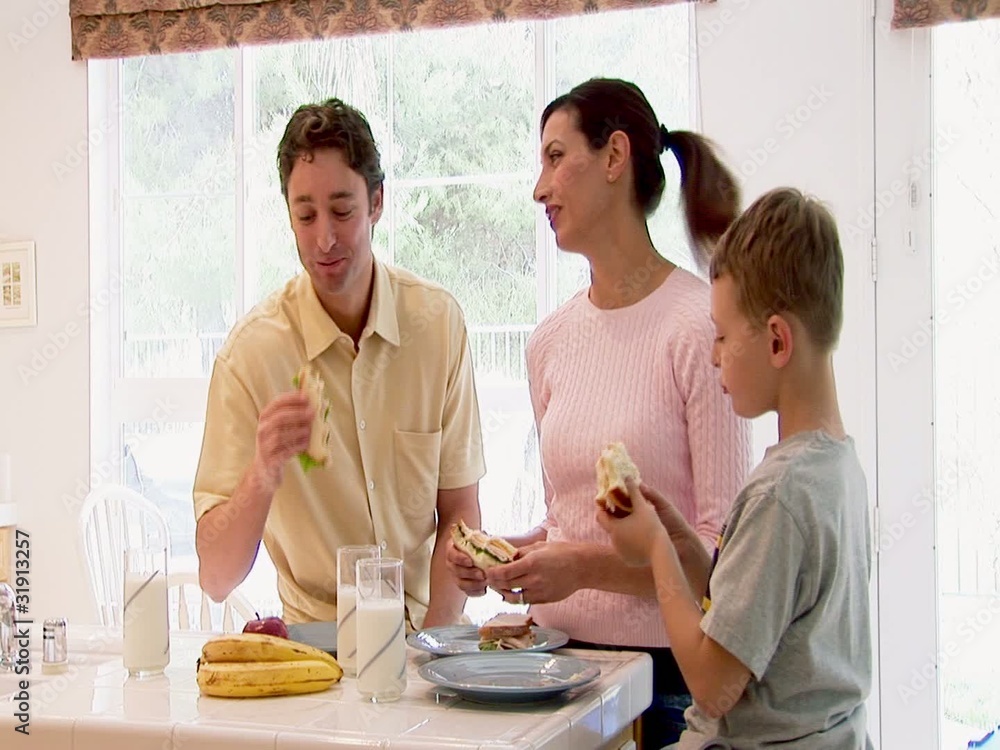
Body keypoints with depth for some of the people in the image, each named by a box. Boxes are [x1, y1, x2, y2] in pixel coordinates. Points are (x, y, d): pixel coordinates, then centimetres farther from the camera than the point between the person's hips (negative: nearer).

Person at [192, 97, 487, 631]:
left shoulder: (439, 322, -2)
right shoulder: (250, 352, -10)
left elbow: (459, 514, 3)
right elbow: (216, 578, -11)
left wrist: (433, 645, -10)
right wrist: (262, 476, -28)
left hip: (425, 631, 1)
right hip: (315, 640, -1)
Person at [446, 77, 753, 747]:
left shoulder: (698, 326, -13)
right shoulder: (552, 341, 7)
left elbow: (723, 548, -14)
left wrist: (587, 567, -22)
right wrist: (502, 554, -2)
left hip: (665, 670, -5)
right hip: (560, 653, 5)